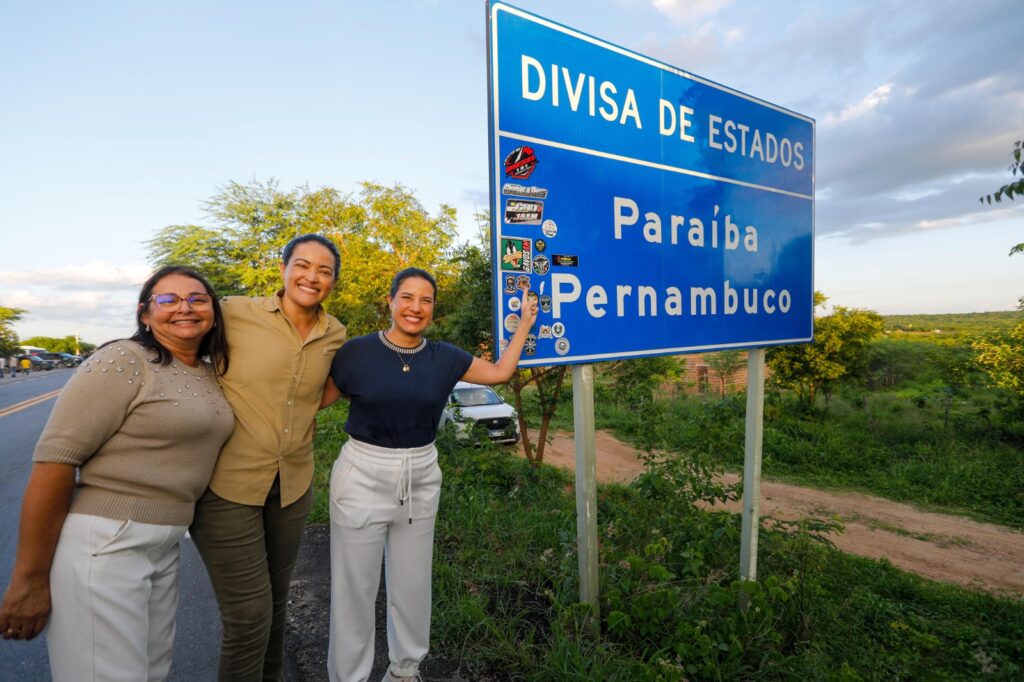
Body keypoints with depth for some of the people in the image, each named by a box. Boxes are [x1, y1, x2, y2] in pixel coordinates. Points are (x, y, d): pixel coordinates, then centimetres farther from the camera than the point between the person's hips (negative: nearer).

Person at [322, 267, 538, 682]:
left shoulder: (445, 358, 0)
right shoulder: (357, 351, -9)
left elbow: (501, 371, 10)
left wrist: (525, 323, 11)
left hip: (421, 477, 3)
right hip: (363, 476, -3)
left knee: (412, 582, 18)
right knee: (355, 586, 8)